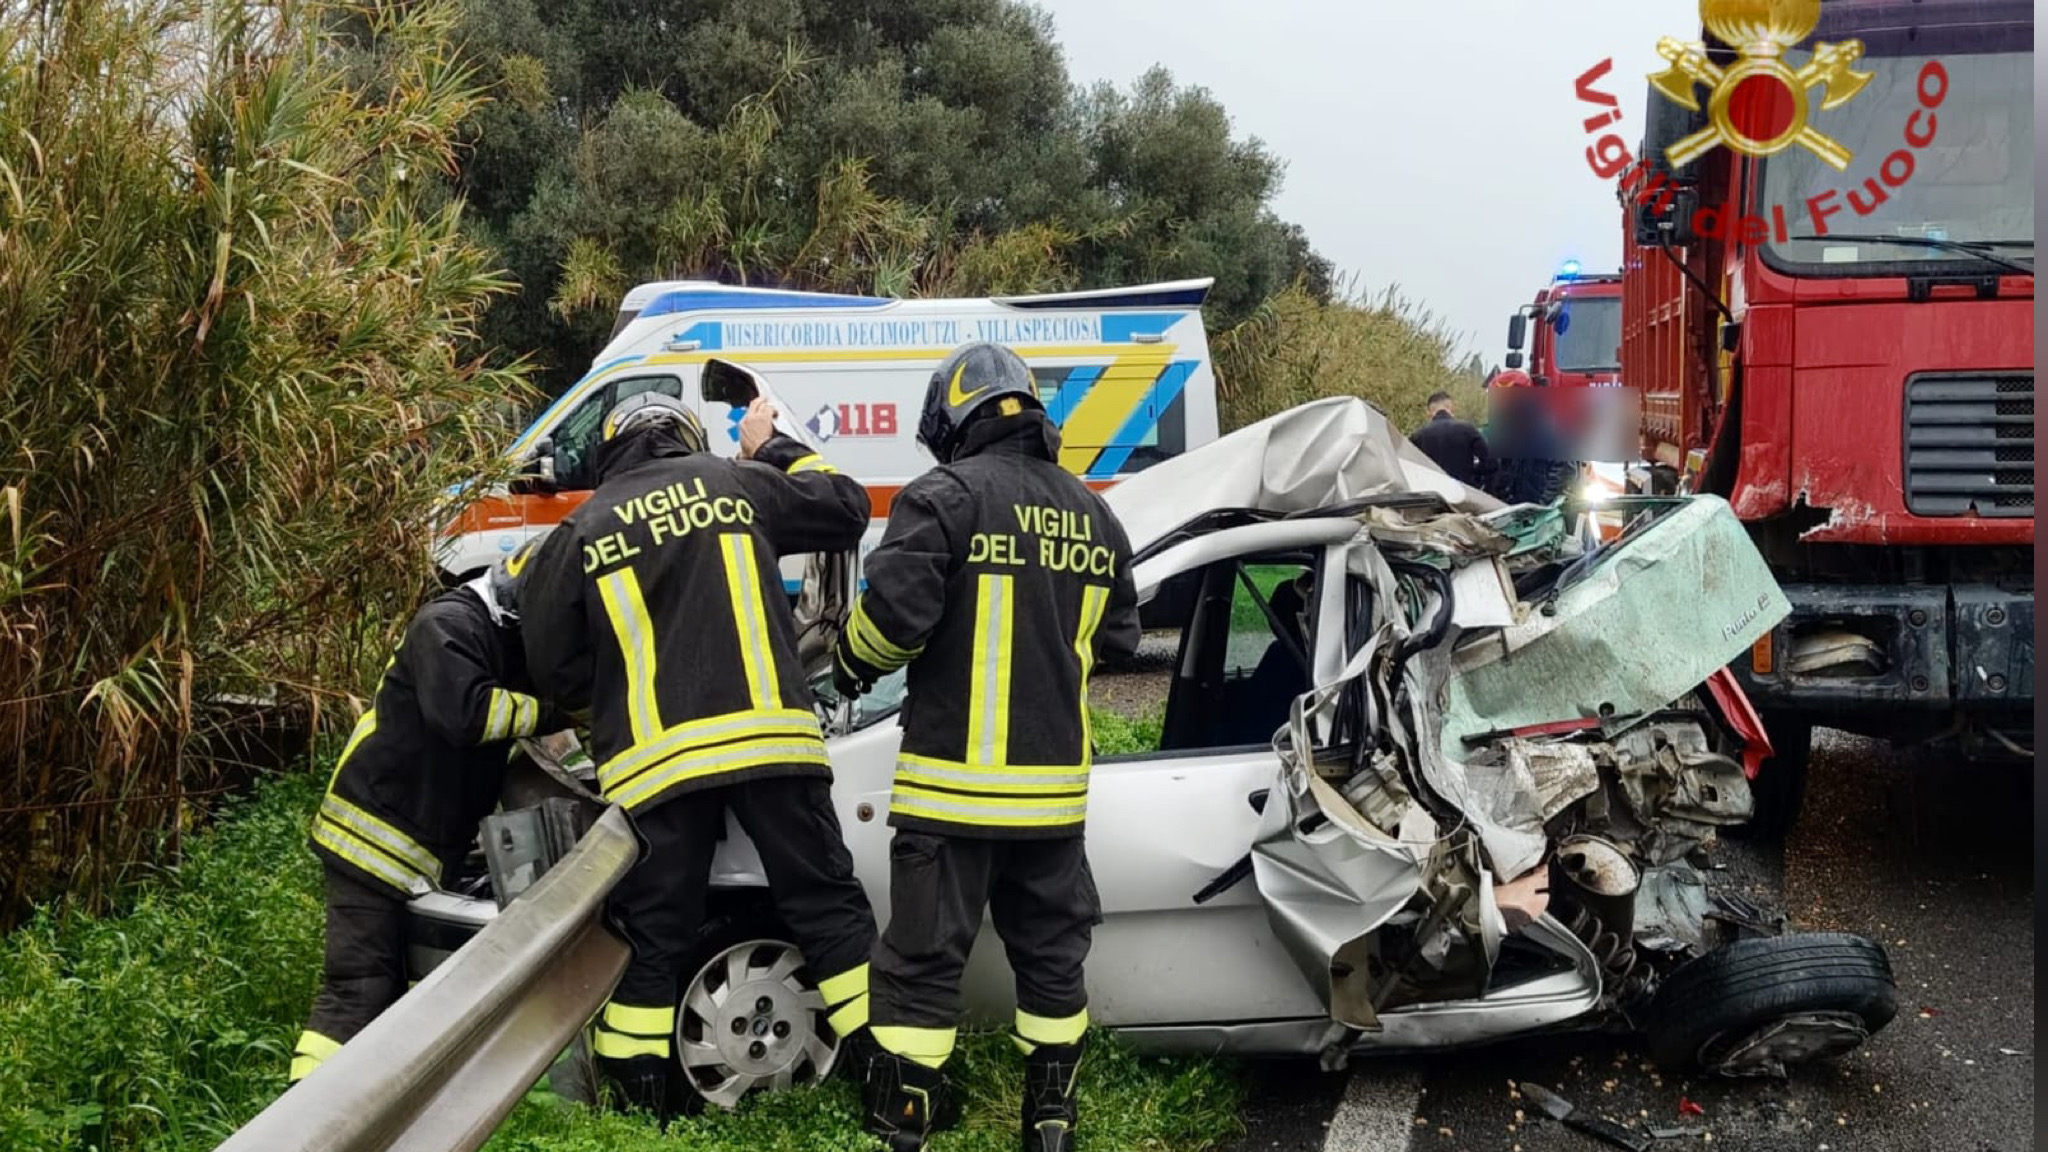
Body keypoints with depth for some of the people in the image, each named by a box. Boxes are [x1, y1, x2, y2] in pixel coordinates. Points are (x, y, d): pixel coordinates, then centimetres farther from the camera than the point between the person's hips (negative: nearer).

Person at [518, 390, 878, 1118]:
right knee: (827, 905, 7)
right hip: (768, 734, 0)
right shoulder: (736, 483, 11)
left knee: (651, 937, 8)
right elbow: (848, 509, 22)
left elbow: (555, 671, 10)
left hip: (655, 757, 0)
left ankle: (639, 1108, 12)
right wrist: (773, 448, 35)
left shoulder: (581, 532, 10)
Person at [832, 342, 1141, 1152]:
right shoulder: (1094, 517, 10)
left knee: (923, 962, 0)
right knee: (1051, 953, 17)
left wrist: (852, 666, 3)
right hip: (1054, 783, 6)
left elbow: (893, 612, -18)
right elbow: (1117, 639, 15)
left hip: (955, 780, -6)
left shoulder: (946, 497, -10)